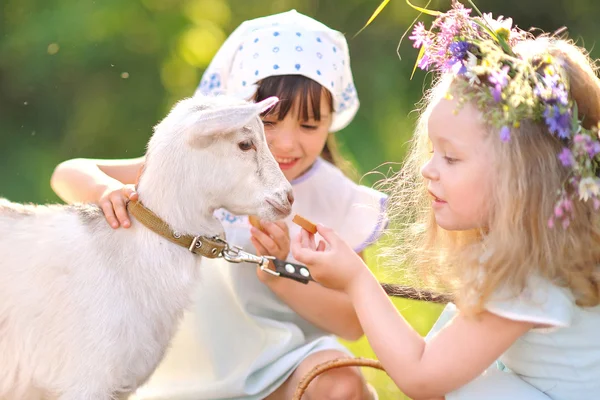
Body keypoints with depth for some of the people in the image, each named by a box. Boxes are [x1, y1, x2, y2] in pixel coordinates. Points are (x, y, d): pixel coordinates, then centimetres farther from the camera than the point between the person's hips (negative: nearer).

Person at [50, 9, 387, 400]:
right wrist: (109, 190, -32)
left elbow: (354, 323, -7)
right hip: (194, 362, 1)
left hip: (286, 356, -1)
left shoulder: (336, 201, -7)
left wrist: (280, 272, -23)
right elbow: (69, 173, -8)